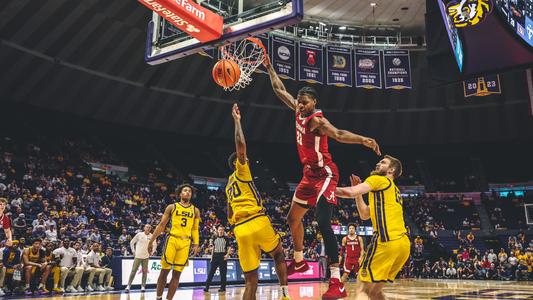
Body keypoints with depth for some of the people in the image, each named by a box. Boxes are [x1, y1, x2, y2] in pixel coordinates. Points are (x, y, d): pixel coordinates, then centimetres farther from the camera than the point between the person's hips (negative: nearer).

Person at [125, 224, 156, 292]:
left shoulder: (152, 236, 1)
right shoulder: (139, 234, -3)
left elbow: (155, 245, 15)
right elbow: (132, 242, 7)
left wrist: (151, 252, 6)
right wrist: (133, 251, 1)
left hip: (146, 256, 2)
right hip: (137, 256, -2)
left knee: (145, 271, 2)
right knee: (133, 271, -4)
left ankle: (143, 286, 9)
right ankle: (128, 286, 0)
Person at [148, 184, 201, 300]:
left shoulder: (195, 211, 13)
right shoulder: (172, 207, 7)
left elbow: (195, 229, 14)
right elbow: (161, 225, 7)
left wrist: (196, 244, 1)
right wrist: (151, 241, 3)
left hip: (185, 243, 2)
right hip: (172, 239, -2)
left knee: (177, 274, 2)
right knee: (165, 270, 0)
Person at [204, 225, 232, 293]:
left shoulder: (226, 238, 2)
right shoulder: (214, 238, 10)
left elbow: (229, 248, 2)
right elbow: (212, 247, 15)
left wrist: (227, 254, -12)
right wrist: (212, 256, 10)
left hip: (223, 256, -2)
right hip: (215, 255, 2)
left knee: (223, 272, 1)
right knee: (211, 271, 0)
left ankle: (223, 287, 8)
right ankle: (207, 286, 2)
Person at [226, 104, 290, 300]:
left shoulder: (229, 185, 28)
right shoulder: (240, 172, 6)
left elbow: (230, 215, 30)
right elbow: (240, 145, -8)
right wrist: (237, 121, 1)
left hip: (240, 230, 6)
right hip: (257, 222, -6)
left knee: (251, 280, 6)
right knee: (279, 254, 20)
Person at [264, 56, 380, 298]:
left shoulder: (317, 120, -18)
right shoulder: (299, 111, 6)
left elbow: (339, 134, -37)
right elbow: (279, 90, 19)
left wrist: (362, 140, -56)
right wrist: (269, 67, 22)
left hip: (325, 174, -9)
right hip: (309, 174, 9)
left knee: (323, 223, -22)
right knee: (293, 219, 19)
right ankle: (299, 261, 40)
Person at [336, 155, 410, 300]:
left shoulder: (378, 179, 5)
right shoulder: (393, 190, 30)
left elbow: (350, 193, -11)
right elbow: (364, 214, 30)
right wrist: (358, 189, 25)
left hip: (387, 240, -9)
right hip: (403, 243, 9)